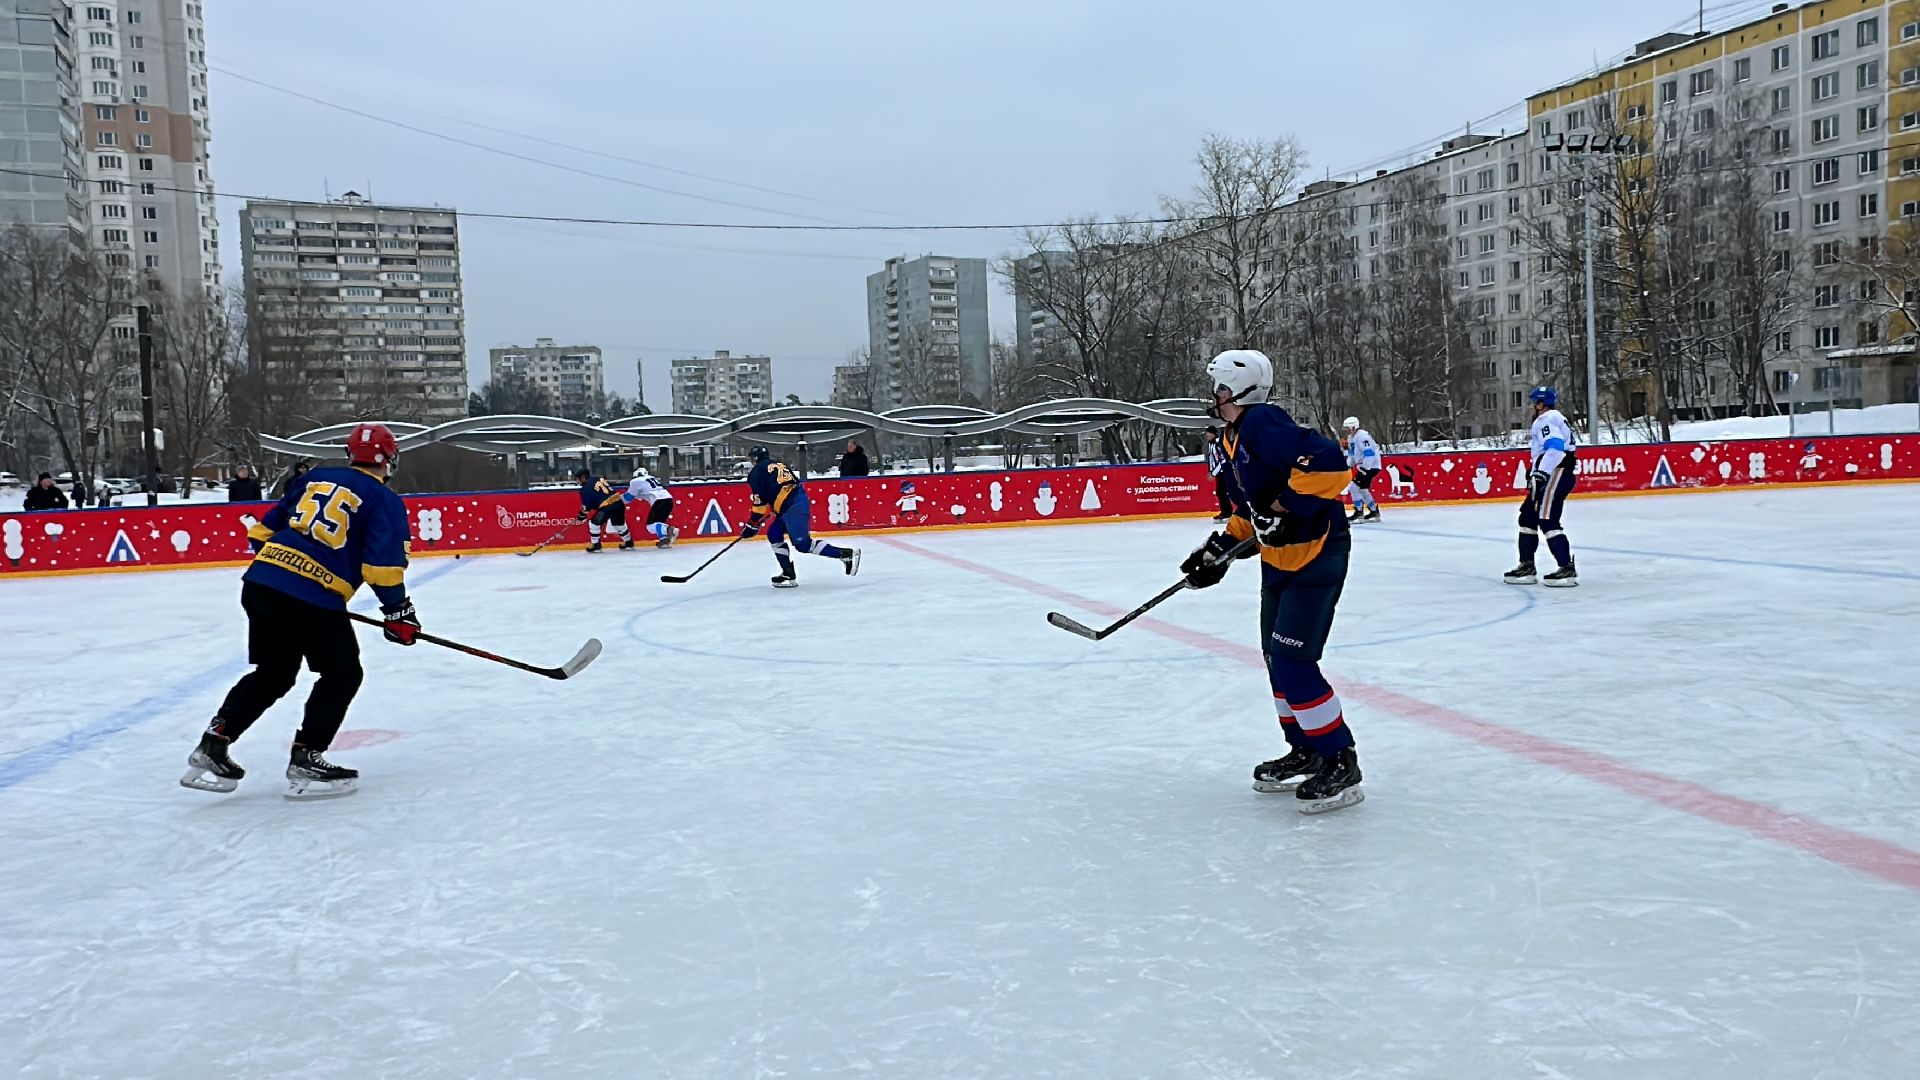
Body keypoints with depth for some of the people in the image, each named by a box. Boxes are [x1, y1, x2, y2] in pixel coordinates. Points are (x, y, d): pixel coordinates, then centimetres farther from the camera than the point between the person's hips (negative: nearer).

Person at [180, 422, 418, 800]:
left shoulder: (317, 477, 19)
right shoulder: (385, 501, 1)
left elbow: (265, 529, 22)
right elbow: (383, 564, -10)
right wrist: (398, 612, -1)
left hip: (260, 583, 7)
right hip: (315, 598, -7)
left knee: (273, 673, 22)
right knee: (342, 675, 11)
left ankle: (212, 747, 20)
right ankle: (305, 760, 6)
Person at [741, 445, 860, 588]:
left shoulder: (757, 471, 1)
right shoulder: (778, 465, 27)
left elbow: (761, 500, -6)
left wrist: (753, 524, -1)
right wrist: (769, 512, 34)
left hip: (793, 508, -10)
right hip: (800, 500, 10)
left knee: (803, 544, -14)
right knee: (774, 535, 17)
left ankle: (846, 554, -18)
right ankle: (788, 574, 13)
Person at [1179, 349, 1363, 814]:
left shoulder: (1263, 423, -21)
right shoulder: (1233, 438, 11)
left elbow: (1328, 462, -33)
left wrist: (1284, 508, -27)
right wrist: (1218, 550, 11)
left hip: (1317, 553, -10)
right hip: (1279, 558, 10)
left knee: (1293, 661, -11)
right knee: (1277, 658, 14)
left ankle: (1340, 766, 0)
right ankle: (1305, 754, 28)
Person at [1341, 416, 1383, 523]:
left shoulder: (1362, 436, -21)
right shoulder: (1351, 437, 11)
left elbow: (1369, 453, -27)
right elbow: (1352, 454, 22)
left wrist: (1364, 469, -29)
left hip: (1371, 465, -11)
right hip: (1364, 465, 11)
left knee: (1355, 487, -13)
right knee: (1362, 489, 17)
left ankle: (1359, 512, -6)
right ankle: (1374, 511, 28)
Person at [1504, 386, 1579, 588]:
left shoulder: (1547, 419, -9)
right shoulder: (1552, 419, 24)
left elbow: (1555, 448, -24)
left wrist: (1541, 472, -32)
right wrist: (1536, 471, 34)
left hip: (1556, 473, -11)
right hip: (1552, 474, 11)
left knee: (1547, 520, -16)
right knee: (1528, 515, 13)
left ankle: (1567, 569, -18)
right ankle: (1527, 567, 17)